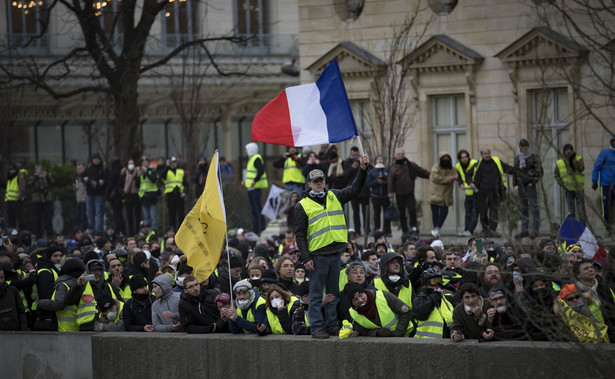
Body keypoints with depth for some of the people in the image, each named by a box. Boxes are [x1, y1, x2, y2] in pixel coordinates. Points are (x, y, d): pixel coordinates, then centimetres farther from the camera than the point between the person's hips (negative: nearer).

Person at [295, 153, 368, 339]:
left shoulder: (334, 197, 13)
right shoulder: (303, 206, 0)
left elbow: (354, 188, 14)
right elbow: (300, 234, -2)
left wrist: (363, 170, -2)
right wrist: (306, 258, -10)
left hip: (335, 253, 5)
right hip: (317, 255, -5)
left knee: (333, 293, 10)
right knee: (316, 295, -1)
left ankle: (332, 326, 17)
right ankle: (317, 327, 2)